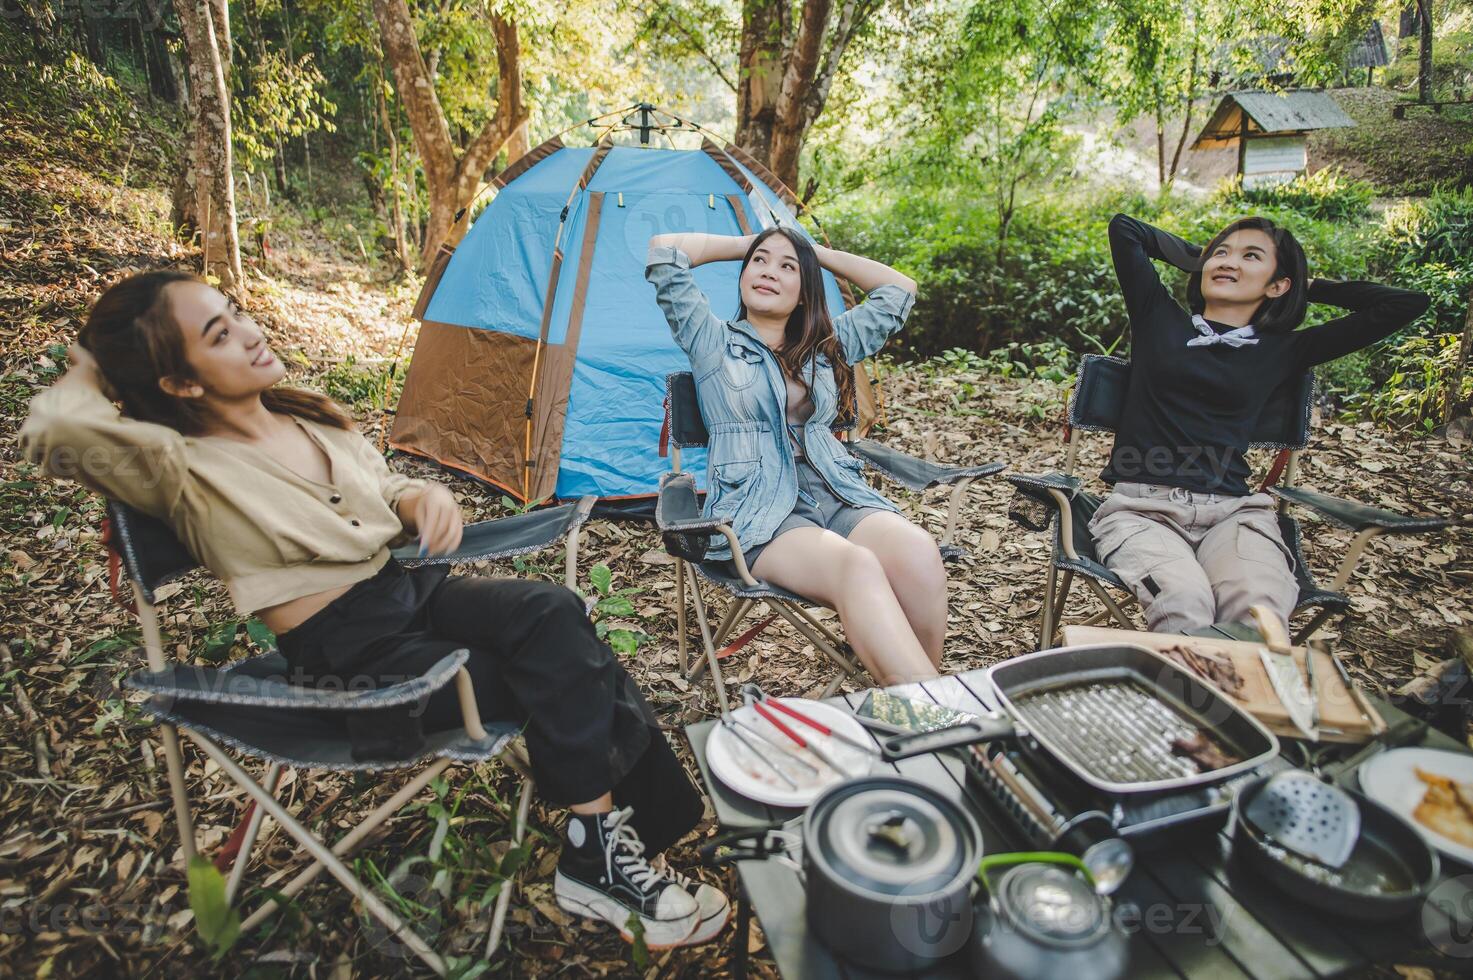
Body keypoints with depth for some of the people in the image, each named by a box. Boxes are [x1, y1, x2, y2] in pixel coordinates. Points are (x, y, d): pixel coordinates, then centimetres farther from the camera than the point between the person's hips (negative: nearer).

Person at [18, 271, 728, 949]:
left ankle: (605, 849, -13)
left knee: (552, 614, -21)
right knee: (567, 674, -21)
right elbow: (57, 431, -29)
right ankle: (602, 851, -5)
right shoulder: (184, 469, -10)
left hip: (410, 591, 7)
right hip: (350, 655, -6)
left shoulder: (313, 418, 10)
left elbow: (388, 493, 19)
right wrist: (90, 375, -6)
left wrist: (427, 496, -5)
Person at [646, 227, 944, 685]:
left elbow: (899, 290, 27)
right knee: (856, 569, -36)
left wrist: (820, 252, 27)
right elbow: (664, 251, 4)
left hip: (841, 497, 4)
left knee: (919, 554, -30)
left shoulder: (830, 344, 23)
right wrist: (746, 243, 18)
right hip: (759, 514, -4)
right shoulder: (713, 342, 12)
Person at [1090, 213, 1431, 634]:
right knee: (1183, 604, -35)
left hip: (1232, 511, 2)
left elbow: (1407, 303, 20)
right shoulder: (1160, 319, 17)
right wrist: (1197, 257, 32)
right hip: (1141, 506, -1)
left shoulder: (1284, 350, 17)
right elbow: (1123, 227, 25)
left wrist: (1308, 285, 28)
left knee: (1260, 609, -33)